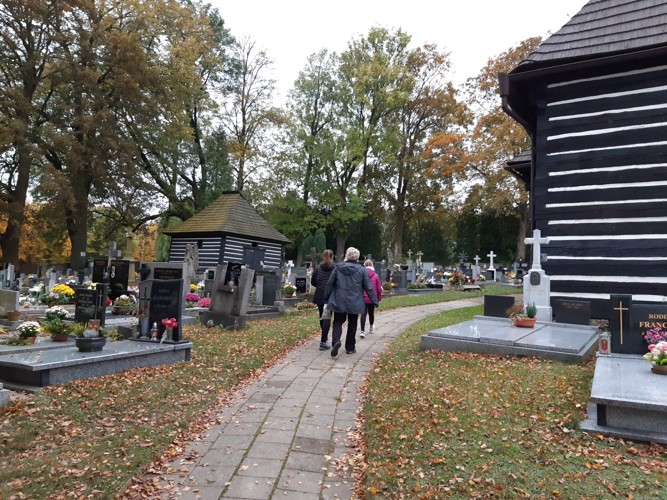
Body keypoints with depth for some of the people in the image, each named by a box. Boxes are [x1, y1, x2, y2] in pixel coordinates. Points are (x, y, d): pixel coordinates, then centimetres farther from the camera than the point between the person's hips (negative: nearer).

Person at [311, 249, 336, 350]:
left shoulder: (318, 268, 1)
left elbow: (312, 282, 5)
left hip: (320, 295, 3)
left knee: (322, 316, 20)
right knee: (327, 317, -3)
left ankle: (325, 335, 38)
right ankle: (323, 342, -10)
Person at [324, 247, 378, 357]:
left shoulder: (338, 268, -1)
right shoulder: (361, 270, -5)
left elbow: (330, 284, 3)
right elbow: (368, 287, -4)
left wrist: (326, 298, 14)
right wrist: (375, 301, 3)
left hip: (339, 302, 0)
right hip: (354, 303, 0)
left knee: (338, 322, 11)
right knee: (352, 324, 14)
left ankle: (336, 340, -15)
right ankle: (350, 348, 20)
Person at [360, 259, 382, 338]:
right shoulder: (376, 276, -2)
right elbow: (379, 289, 0)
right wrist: (379, 298, 12)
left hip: (363, 298, -1)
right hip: (372, 299, 1)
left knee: (363, 314, -1)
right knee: (371, 313, 19)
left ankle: (363, 331, -12)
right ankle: (371, 327, 38)